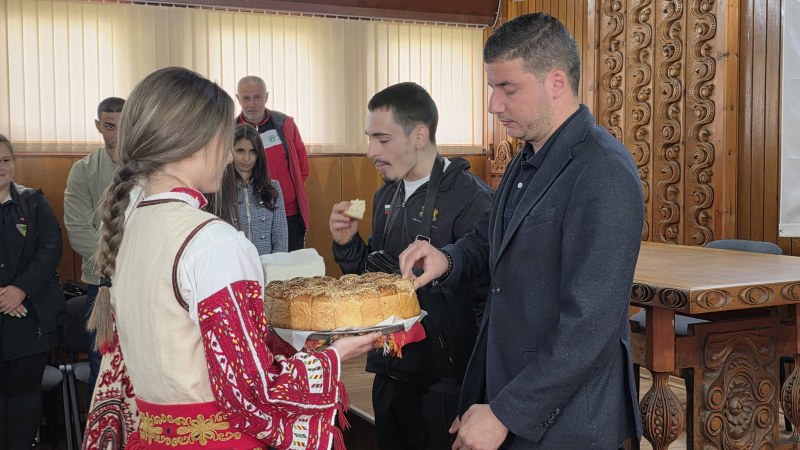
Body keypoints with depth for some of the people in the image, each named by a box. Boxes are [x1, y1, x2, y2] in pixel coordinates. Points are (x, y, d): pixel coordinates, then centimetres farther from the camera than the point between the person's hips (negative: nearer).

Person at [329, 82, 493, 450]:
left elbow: (488, 299, -19)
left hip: (444, 387, -7)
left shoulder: (471, 200, -19)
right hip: (389, 374, 7)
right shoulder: (386, 197, 7)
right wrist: (347, 244, -2)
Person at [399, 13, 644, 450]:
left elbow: (589, 328, -24)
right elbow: (490, 238, 23)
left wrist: (505, 414, -19)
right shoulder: (526, 163, 8)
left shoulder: (604, 174, -21)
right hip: (501, 396, 8)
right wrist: (447, 259, 1)